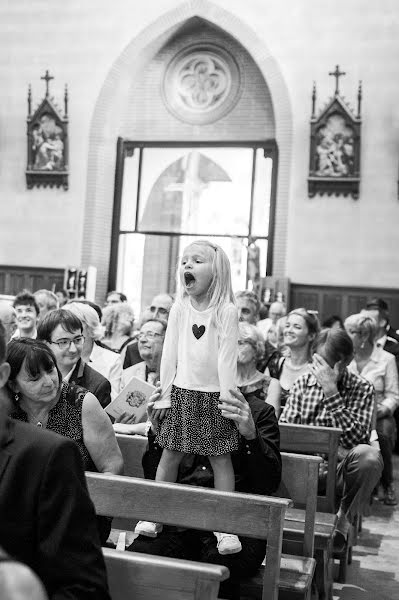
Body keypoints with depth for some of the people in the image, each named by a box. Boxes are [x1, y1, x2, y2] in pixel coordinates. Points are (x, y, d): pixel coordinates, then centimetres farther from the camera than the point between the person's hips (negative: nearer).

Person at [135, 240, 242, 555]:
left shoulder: (227, 310, -8)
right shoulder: (179, 308, 3)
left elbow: (227, 357, -10)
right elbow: (170, 353, 5)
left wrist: (227, 398, -12)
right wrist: (165, 393, 4)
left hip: (214, 393, -3)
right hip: (182, 391, 3)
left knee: (221, 457, 3)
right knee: (170, 453, 8)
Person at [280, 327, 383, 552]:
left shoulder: (362, 389, 0)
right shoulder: (303, 383, 9)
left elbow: (357, 439, -15)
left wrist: (331, 393, -21)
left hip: (340, 468, -1)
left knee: (369, 455, -35)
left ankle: (345, 518, -8)